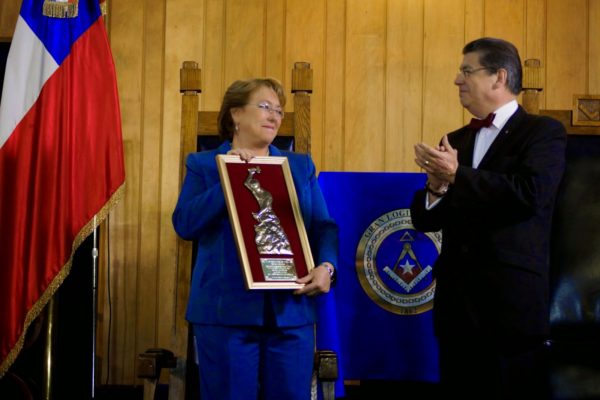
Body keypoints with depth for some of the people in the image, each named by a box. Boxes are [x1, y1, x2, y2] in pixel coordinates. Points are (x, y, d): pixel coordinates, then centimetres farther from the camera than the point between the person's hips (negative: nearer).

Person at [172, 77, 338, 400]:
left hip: (292, 310, 3)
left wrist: (327, 266, -10)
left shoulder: (302, 166, 17)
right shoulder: (203, 164, 7)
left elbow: (323, 226, 9)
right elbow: (185, 224, -8)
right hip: (227, 310, -3)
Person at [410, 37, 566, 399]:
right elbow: (424, 220, 12)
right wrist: (437, 185, -9)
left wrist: (457, 175, -15)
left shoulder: (544, 132, -2)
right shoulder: (454, 141, 16)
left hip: (514, 300, -6)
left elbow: (530, 193, -20)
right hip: (458, 301, 6)